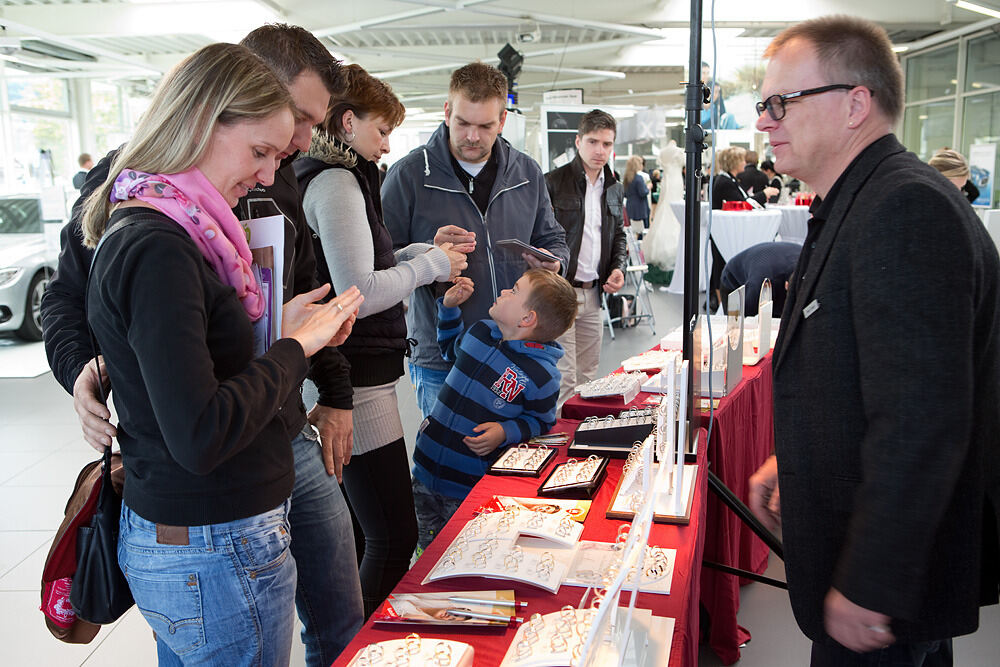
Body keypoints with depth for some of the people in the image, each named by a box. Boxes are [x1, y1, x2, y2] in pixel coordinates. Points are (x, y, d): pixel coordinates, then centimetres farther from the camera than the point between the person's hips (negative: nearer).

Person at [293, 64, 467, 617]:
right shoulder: (337, 182, -14)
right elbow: (359, 293, -22)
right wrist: (430, 265, -8)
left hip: (349, 378, 11)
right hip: (357, 385, -11)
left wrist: (420, 250, 13)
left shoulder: (333, 177, 17)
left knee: (359, 531, 19)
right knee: (395, 536, -4)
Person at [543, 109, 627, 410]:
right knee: (563, 379, -7)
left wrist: (619, 267, 6)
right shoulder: (553, 183, -7)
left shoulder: (614, 188, 13)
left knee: (588, 376, 14)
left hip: (593, 294, 6)